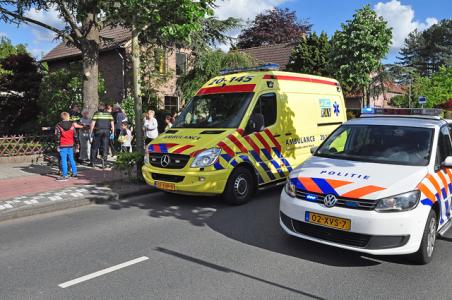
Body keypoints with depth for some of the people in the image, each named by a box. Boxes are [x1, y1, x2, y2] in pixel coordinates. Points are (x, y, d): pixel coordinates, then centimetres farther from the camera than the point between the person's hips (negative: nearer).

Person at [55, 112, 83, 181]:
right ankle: (75, 173, 18)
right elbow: (75, 135, 6)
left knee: (63, 160, -3)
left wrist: (58, 145, -2)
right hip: (70, 145, 4)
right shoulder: (72, 125, 5)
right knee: (72, 159, 14)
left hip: (63, 145, -4)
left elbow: (57, 136, -6)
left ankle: (64, 175, -5)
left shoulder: (58, 126, -3)